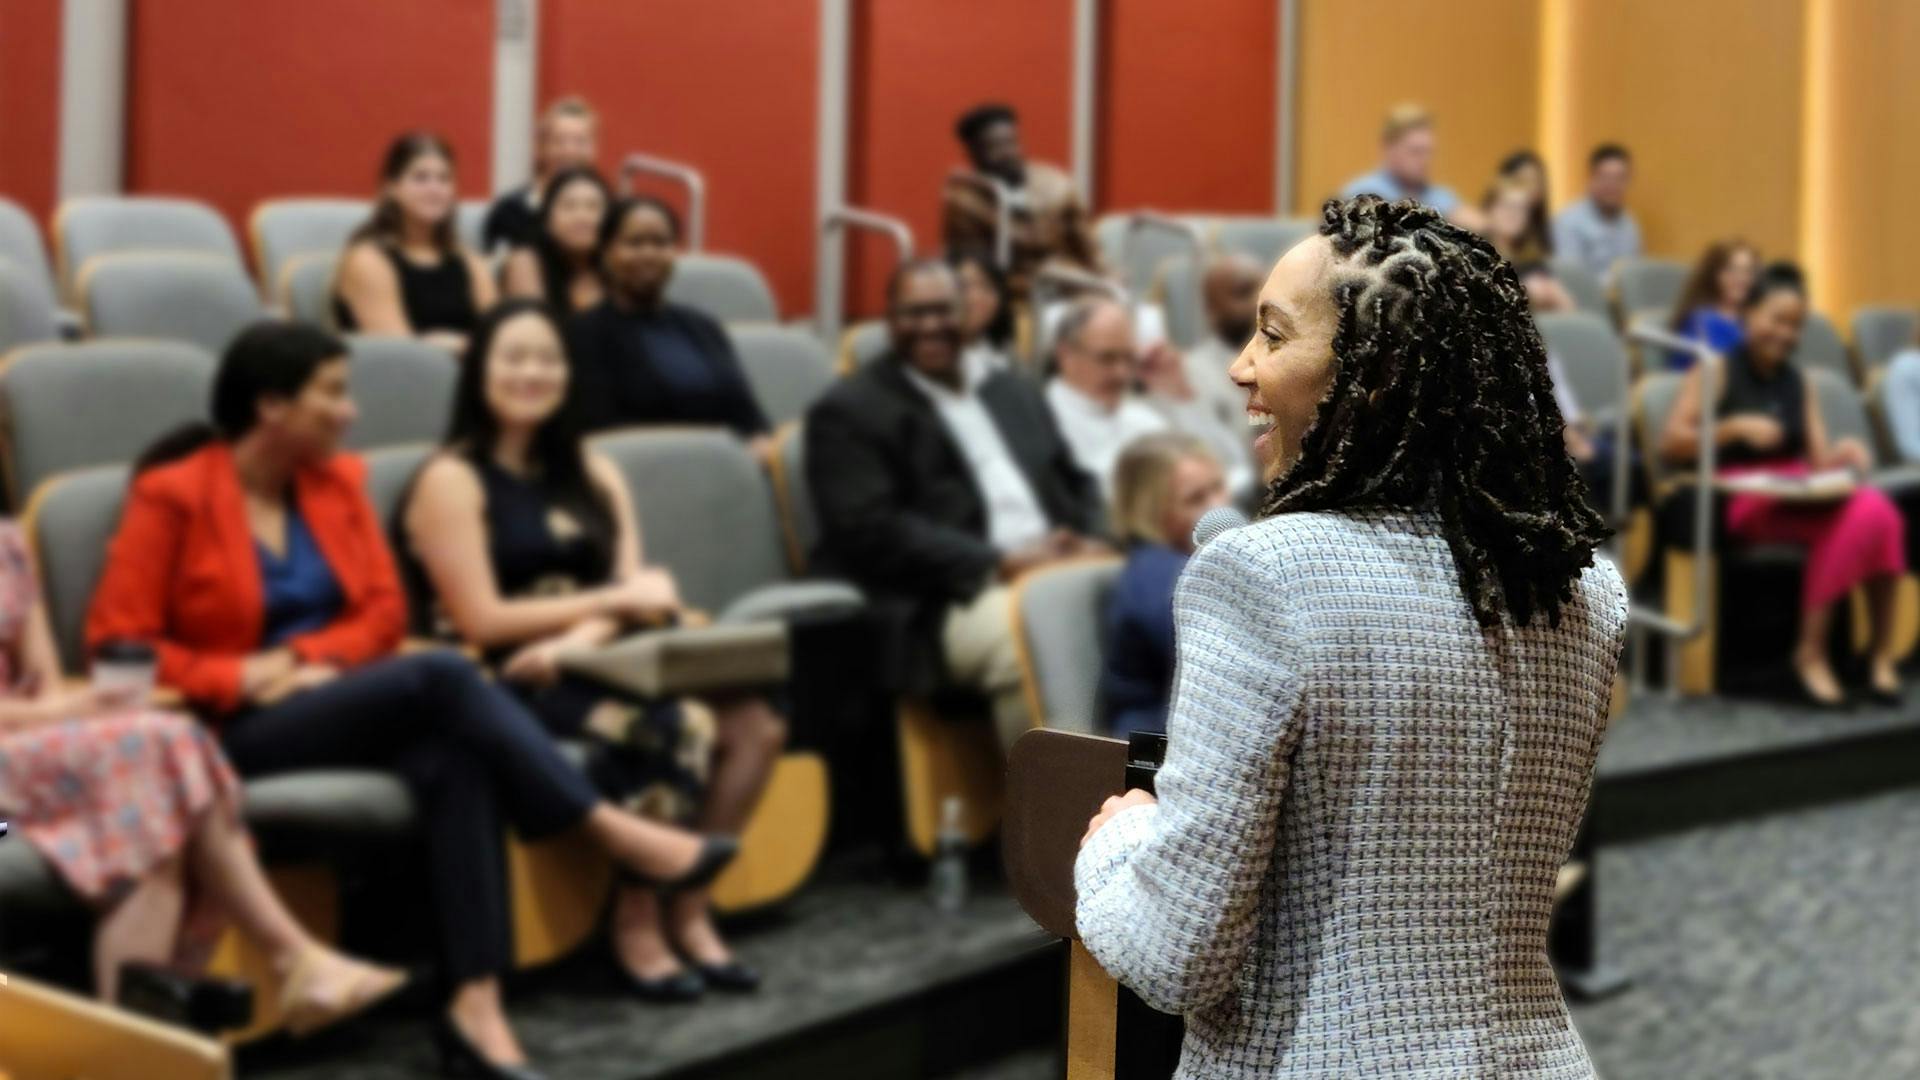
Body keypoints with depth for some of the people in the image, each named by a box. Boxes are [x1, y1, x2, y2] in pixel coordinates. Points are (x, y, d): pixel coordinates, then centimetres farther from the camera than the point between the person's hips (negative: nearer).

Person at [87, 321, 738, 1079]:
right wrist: (244, 676, -19)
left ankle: (475, 1004, -40)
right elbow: (118, 641, -9)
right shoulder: (172, 495, -6)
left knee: (453, 758, -31)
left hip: (332, 698, 6)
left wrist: (307, 656, -11)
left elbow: (385, 609, 9)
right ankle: (617, 833, -25)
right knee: (441, 678, -31)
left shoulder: (336, 480, 11)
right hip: (238, 733, -5)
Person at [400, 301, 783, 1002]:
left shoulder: (590, 474, 18)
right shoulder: (452, 481, -1)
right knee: (666, 727, -32)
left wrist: (581, 639, -16)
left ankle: (687, 910, -8)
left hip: (593, 665, 6)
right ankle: (637, 927, -16)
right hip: (506, 686, -6)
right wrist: (613, 600, -6)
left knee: (751, 723, -19)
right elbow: (481, 621, -8)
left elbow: (634, 585, 6)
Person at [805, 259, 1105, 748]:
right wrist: (999, 562, -17)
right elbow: (872, 532, -9)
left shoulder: (1015, 393, 25)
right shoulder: (850, 411, 4)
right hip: (940, 605, -6)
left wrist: (1089, 543, -1)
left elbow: (1077, 486, 24)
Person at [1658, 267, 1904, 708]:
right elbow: (1670, 444, -2)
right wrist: (1735, 427, -14)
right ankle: (1811, 652, -26)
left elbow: (1818, 457, 17)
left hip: (1801, 494, 5)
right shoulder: (1716, 372, 8)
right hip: (1741, 499, -5)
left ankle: (1881, 649, -24)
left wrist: (1842, 454, -5)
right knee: (1847, 516, -33)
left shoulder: (1798, 383, 24)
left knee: (1876, 508, -29)